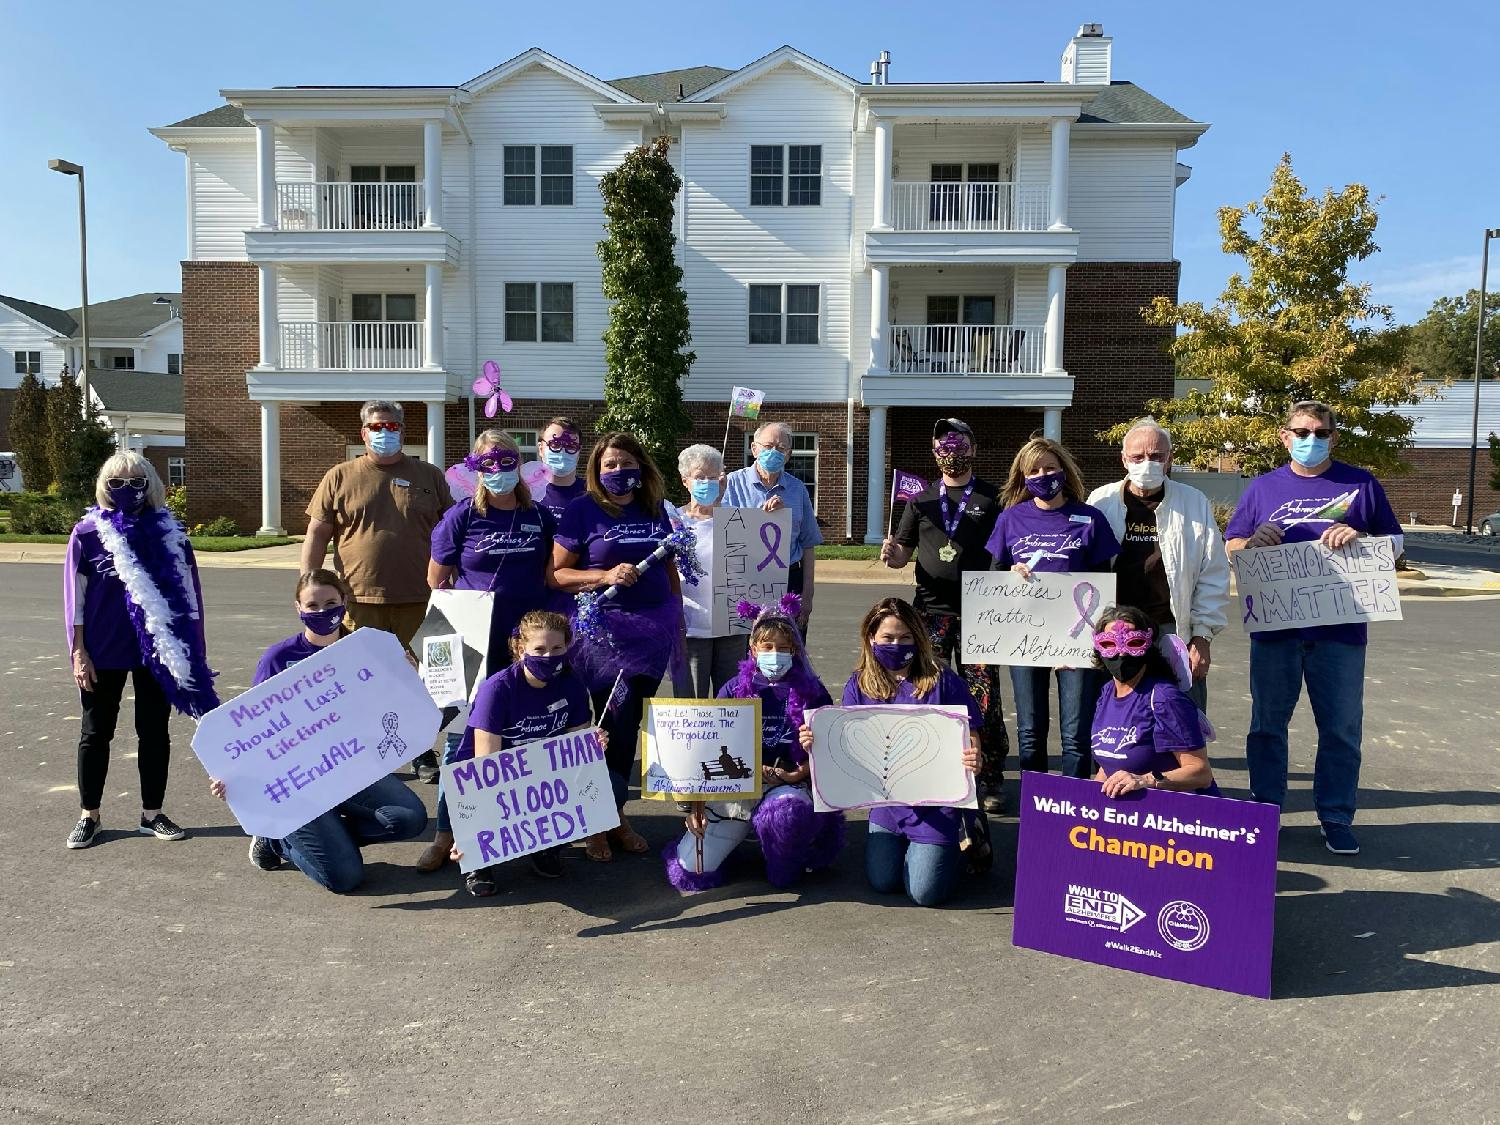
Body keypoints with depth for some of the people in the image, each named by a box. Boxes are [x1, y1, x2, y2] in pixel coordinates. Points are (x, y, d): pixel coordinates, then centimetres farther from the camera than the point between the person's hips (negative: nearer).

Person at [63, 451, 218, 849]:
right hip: (103, 652, -1)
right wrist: (78, 652, -5)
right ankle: (88, 815, 24)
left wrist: (192, 648, 2)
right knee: (96, 733, 10)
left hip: (157, 650, 1)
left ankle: (152, 813, 21)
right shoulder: (87, 533, -3)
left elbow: (188, 592, 4)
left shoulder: (169, 533, 1)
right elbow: (75, 596, -1)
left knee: (154, 732, 9)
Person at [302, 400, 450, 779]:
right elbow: (317, 535, 7)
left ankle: (421, 753, 21)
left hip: (418, 599, 1)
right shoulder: (340, 477, 8)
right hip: (360, 600, -1)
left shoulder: (429, 476, 11)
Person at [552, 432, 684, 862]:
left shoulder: (654, 509, 11)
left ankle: (616, 815, 23)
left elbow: (670, 569, 20)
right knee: (613, 722, -5)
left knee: (629, 723, 10)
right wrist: (606, 576, -18)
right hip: (604, 629, -4)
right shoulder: (583, 510, -2)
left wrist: (679, 624, 17)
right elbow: (556, 574, -5)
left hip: (653, 629, 4)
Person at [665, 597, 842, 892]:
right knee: (692, 868, -12)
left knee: (787, 813, -40)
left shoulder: (811, 692, 1)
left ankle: (785, 866, -4)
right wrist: (697, 797, -8)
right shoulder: (735, 688, 3)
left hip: (787, 783, -1)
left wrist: (797, 774, -15)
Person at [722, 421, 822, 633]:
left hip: (789, 583, 2)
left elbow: (808, 545, 13)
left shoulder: (798, 489, 12)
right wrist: (766, 512, -16)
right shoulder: (733, 483, 3)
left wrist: (807, 595, 7)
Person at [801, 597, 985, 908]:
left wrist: (973, 760, -32)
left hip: (936, 803, -4)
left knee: (925, 893, -2)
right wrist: (818, 745, -20)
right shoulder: (859, 685, -2)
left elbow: (970, 738, -10)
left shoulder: (942, 681, -12)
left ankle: (969, 834, 26)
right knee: (882, 882, 8)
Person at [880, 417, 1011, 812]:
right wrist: (890, 554, -9)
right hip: (931, 611, 2)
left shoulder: (993, 498, 6)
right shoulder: (921, 499, 14)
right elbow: (901, 555, 14)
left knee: (984, 700, -2)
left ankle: (991, 780, 11)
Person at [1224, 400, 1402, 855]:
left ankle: (1336, 818, 19)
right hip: (1274, 627, 1)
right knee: (1267, 723, 9)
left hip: (1340, 629, -1)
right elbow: (1231, 548, 10)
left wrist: (1360, 538, -11)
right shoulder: (1264, 486, 9)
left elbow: (1395, 544, 9)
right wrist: (1255, 542, -12)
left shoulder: (1361, 484, 7)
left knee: (1342, 728, 5)